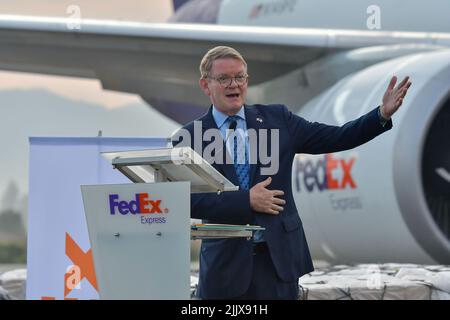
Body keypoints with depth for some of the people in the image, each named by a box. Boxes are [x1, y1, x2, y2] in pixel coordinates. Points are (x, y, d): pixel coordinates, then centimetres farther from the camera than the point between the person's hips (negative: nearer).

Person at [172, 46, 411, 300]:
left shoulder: (276, 119, 8)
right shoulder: (189, 137, 1)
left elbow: (336, 138, 6)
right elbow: (190, 200, -9)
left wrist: (383, 114, -5)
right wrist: (246, 201, -15)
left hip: (279, 258, 1)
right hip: (226, 262, -1)